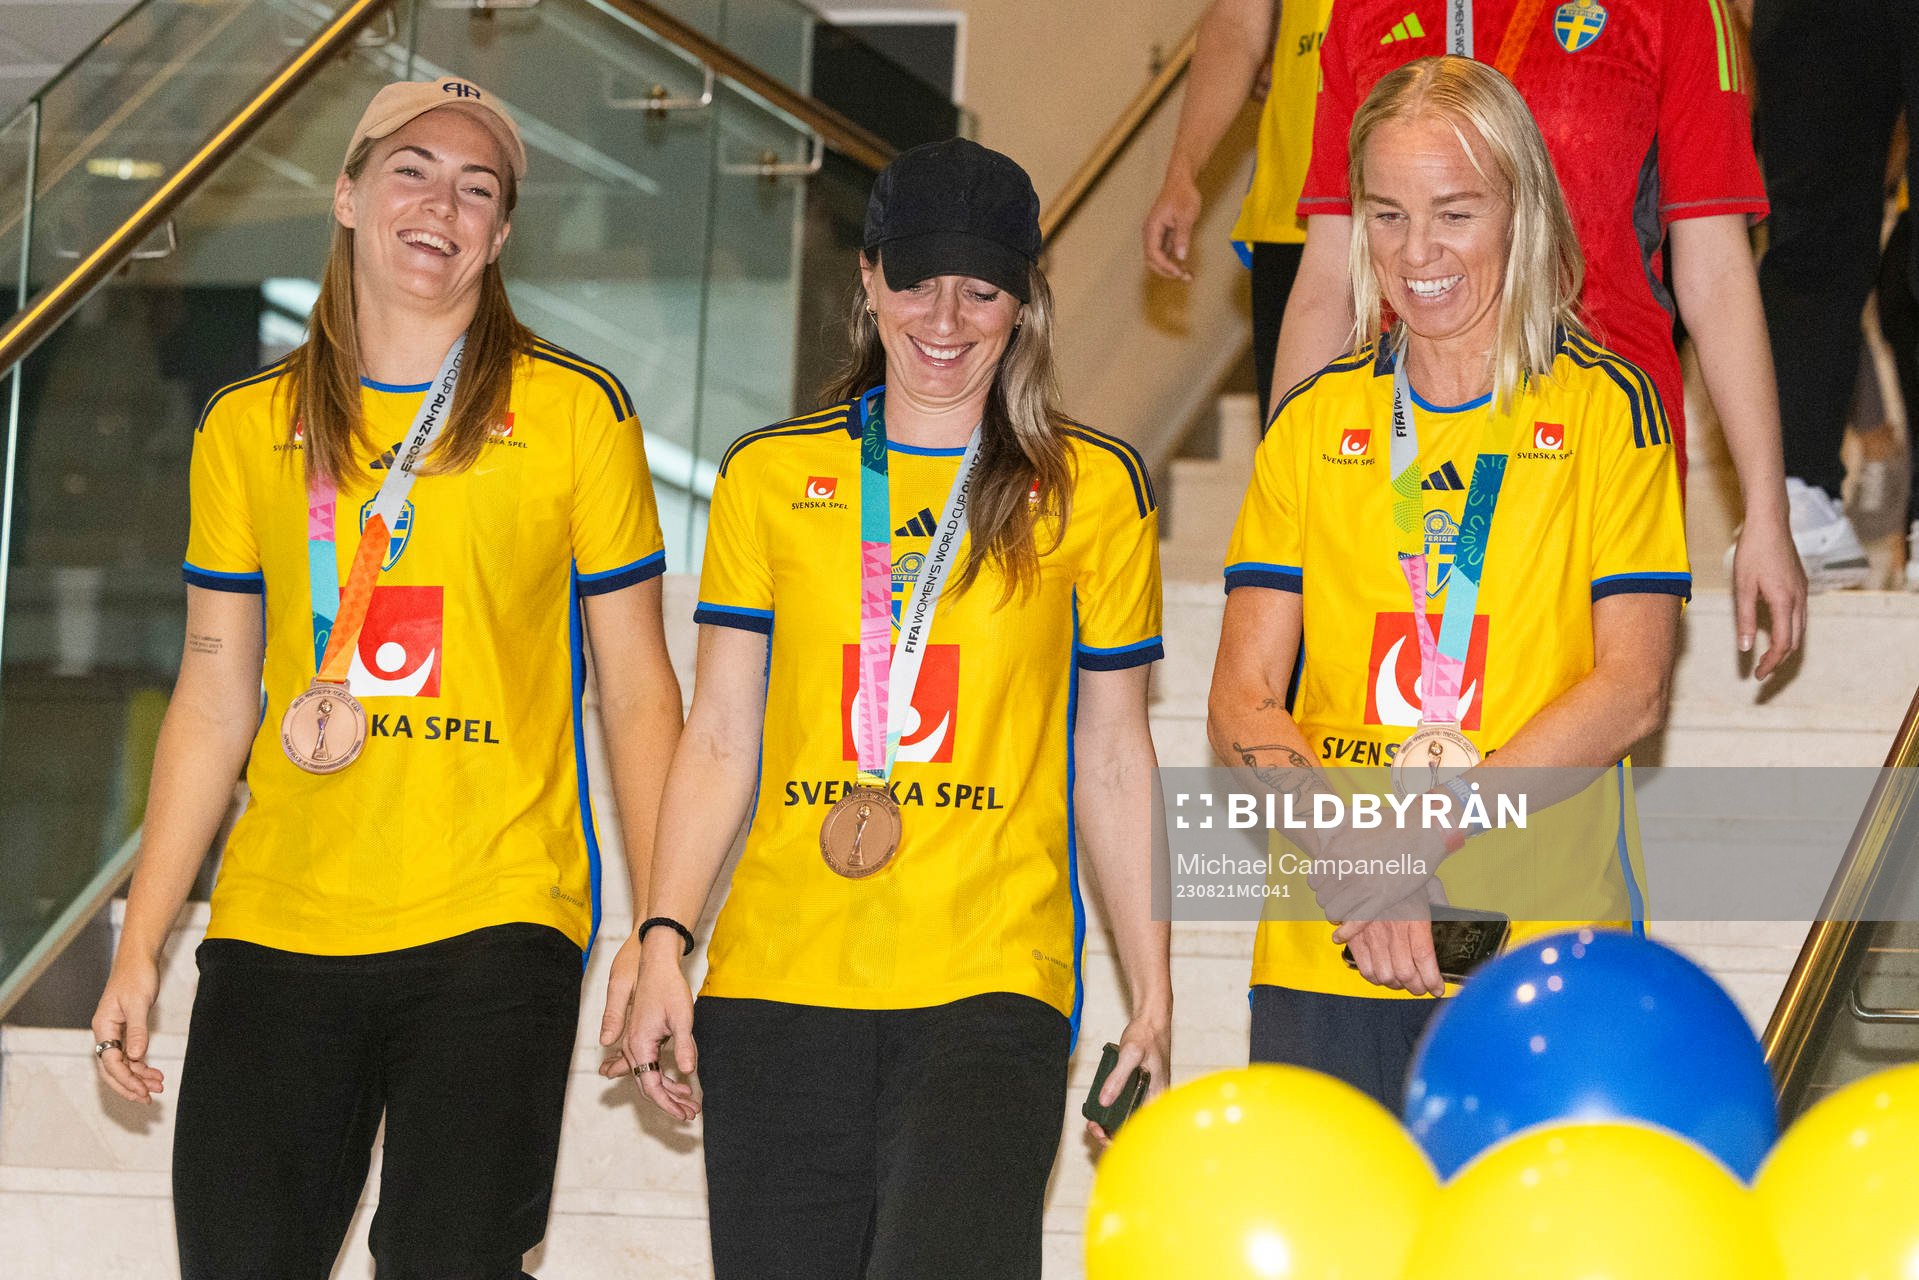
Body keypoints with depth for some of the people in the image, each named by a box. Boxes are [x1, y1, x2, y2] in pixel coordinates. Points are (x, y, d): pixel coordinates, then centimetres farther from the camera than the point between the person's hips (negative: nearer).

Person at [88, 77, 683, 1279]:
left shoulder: (574, 412, 4)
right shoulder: (248, 427, 11)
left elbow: (637, 689, 5)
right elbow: (213, 699, 15)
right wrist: (141, 946, 10)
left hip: (496, 922, -2)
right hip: (276, 929, 3)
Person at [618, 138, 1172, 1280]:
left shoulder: (1094, 490, 8)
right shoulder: (771, 476, 12)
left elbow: (1114, 764, 11)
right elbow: (720, 739, 13)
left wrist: (1154, 998, 8)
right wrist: (666, 939, 1)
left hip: (993, 986, -2)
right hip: (778, 990, 2)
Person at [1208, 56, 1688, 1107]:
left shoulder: (1606, 408, 3)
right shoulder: (1317, 420, 11)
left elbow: (1631, 692, -5)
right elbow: (1240, 701, 4)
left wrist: (1423, 835, -16)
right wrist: (1348, 852, -15)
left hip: (1542, 946, -2)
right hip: (1324, 953, 2)